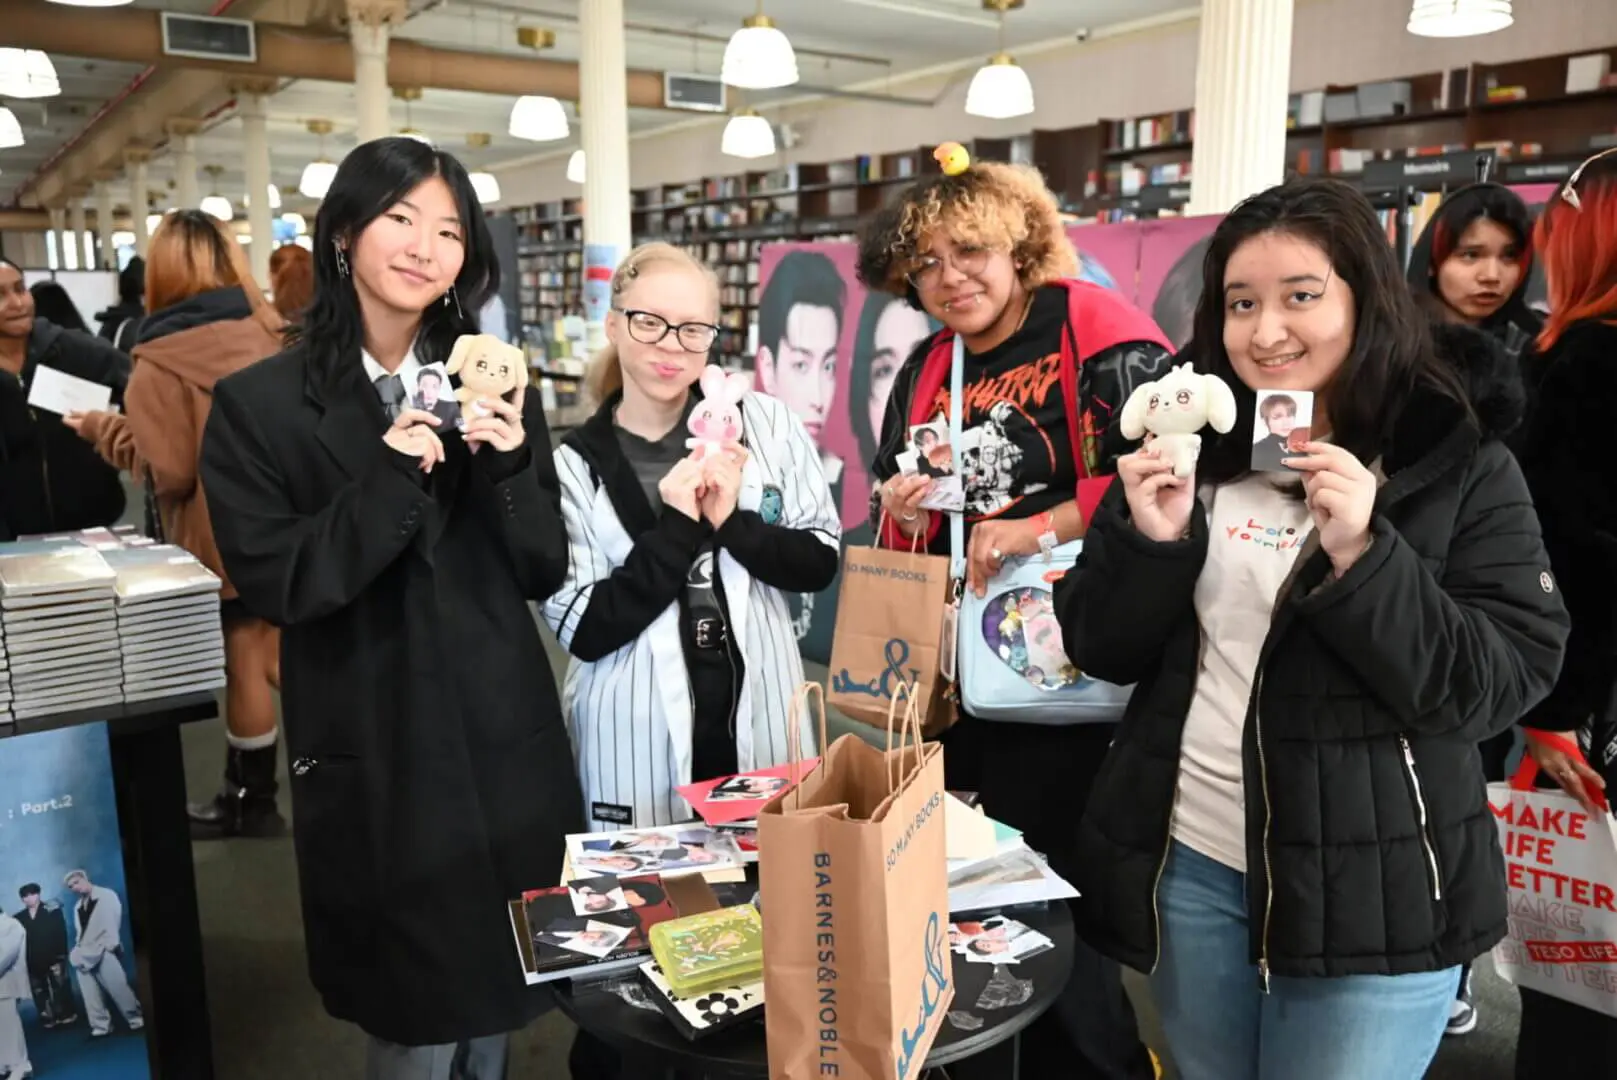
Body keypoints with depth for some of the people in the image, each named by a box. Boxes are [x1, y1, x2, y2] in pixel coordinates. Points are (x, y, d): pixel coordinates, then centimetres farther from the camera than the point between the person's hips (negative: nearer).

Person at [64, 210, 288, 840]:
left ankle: (252, 801, 23)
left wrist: (109, 432, -3)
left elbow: (170, 471, -16)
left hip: (220, 536, -5)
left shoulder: (159, 364, -16)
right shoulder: (267, 336, -1)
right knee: (273, 656, 18)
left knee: (242, 666, 7)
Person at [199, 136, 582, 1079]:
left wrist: (509, 465, -16)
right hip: (373, 751, -3)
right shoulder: (259, 405, -5)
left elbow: (545, 573, 2)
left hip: (504, 736, 3)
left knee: (498, 998, 19)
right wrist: (387, 480, -22)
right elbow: (272, 584, -11)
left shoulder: (492, 386, 4)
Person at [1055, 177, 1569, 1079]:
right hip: (1187, 865, 4)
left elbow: (1503, 687, -12)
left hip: (1371, 894, -3)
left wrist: (1361, 557, -24)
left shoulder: (1462, 463, -7)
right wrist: (1151, 539, -16)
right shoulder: (1191, 444, 2)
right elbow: (1102, 652, 2)